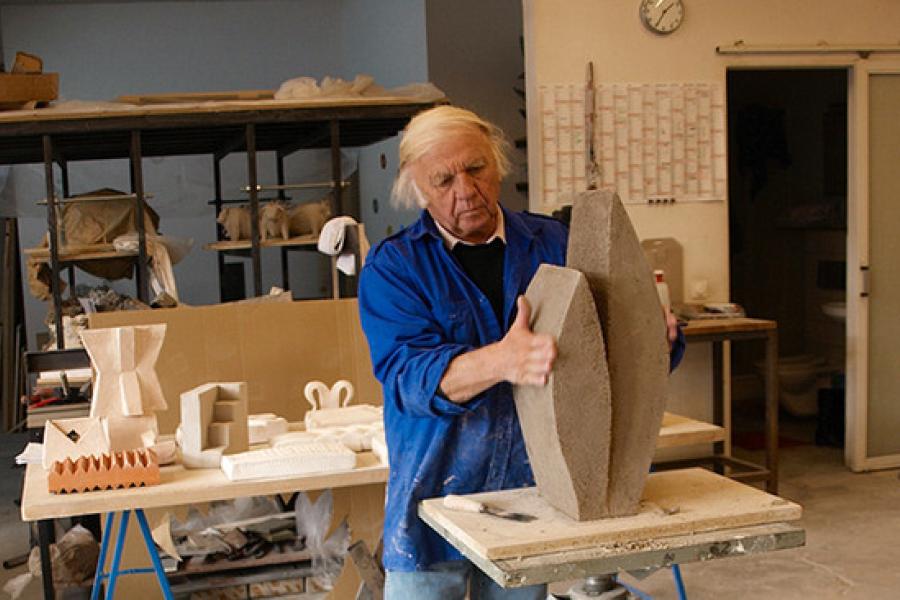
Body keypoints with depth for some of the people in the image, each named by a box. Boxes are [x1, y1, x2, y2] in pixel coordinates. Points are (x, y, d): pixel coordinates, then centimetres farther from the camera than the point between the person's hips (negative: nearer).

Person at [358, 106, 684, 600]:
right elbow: (409, 372, -21)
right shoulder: (392, 267, -6)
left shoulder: (553, 244, 2)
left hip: (532, 492, 3)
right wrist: (500, 361, -40)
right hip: (435, 499, -2)